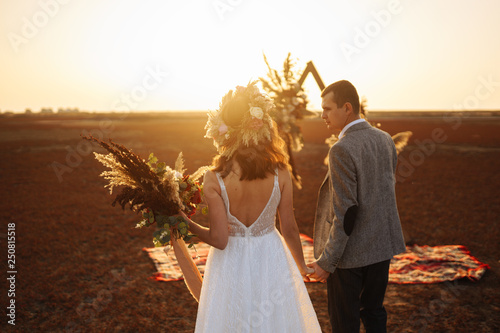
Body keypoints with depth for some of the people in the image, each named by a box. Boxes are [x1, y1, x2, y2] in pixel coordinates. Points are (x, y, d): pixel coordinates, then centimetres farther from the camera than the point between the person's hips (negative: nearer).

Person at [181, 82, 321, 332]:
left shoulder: (213, 179, -19)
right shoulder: (280, 173, -15)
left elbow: (219, 239, -18)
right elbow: (289, 229, -6)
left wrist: (189, 225, 0)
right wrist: (302, 267, 11)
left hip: (231, 267, -1)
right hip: (270, 261, 1)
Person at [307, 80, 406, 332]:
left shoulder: (342, 150, -22)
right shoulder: (385, 140, 2)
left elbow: (345, 212, -23)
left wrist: (327, 262, -16)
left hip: (350, 251, -7)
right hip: (381, 244, 8)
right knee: (373, 310, 24)